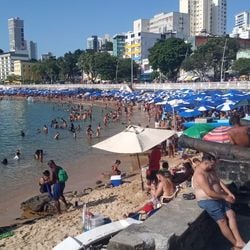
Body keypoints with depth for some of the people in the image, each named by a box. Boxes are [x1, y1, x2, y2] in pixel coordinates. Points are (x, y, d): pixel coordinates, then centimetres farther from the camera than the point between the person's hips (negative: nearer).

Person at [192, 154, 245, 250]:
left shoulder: (211, 170, 7)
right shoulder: (200, 175, -24)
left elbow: (219, 182, 12)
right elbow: (209, 193, -26)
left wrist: (229, 193, -1)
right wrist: (225, 197, -15)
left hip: (218, 198, 9)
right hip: (207, 201, -9)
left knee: (231, 214, -7)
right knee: (222, 221, -11)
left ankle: (239, 242, -9)